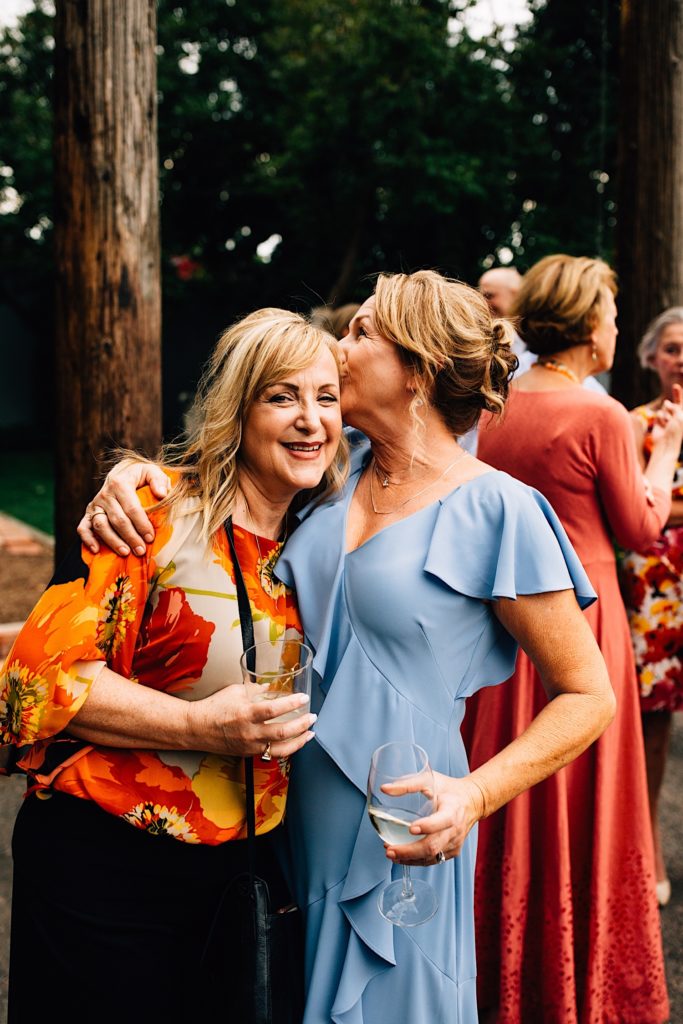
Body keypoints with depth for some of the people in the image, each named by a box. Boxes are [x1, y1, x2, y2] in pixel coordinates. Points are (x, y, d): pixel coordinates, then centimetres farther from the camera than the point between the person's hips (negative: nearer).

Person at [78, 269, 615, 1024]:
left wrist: (474, 795, -25)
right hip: (296, 818, 6)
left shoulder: (497, 510, -14)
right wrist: (131, 476, -7)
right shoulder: (337, 472, 4)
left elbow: (589, 695, -12)